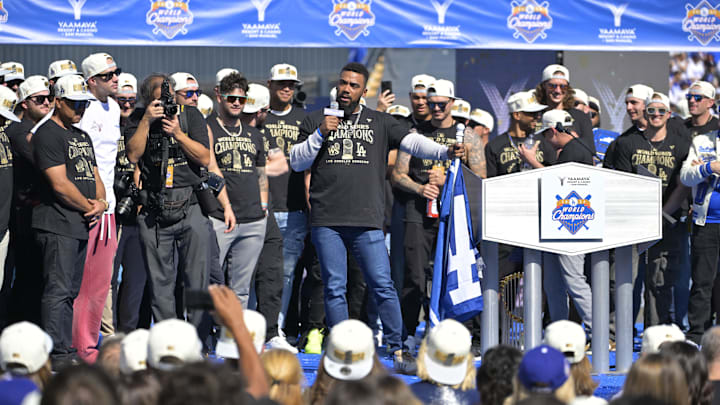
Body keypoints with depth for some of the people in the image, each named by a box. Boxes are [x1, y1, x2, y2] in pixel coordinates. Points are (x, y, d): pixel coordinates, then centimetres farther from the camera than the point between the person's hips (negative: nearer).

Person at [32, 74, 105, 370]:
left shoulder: (82, 136, 20)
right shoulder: (48, 134, -8)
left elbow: (94, 175, 21)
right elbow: (59, 184, -15)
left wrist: (101, 202, 0)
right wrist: (90, 207, -8)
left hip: (82, 225, 9)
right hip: (57, 226, -9)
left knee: (70, 291, 11)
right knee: (58, 290, -10)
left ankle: (67, 351, 15)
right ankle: (57, 354, -10)